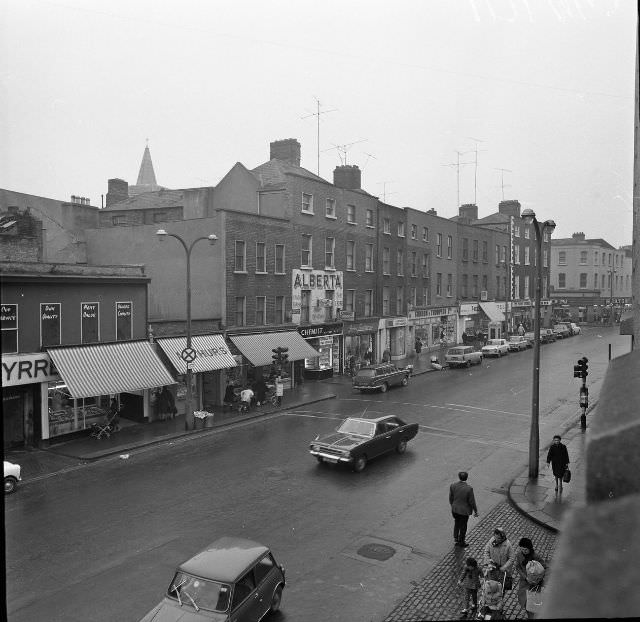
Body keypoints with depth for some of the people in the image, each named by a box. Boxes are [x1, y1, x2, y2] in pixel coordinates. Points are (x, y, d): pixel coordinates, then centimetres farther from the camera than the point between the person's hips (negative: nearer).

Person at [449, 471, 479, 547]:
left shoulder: (452, 486, -14)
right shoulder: (469, 488, -25)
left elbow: (451, 498, -2)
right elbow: (472, 501, -16)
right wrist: (475, 511, 0)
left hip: (454, 509, 3)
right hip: (464, 511, -3)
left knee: (456, 523, 29)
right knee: (463, 526, 19)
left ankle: (456, 537, 34)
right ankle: (461, 542, 35)